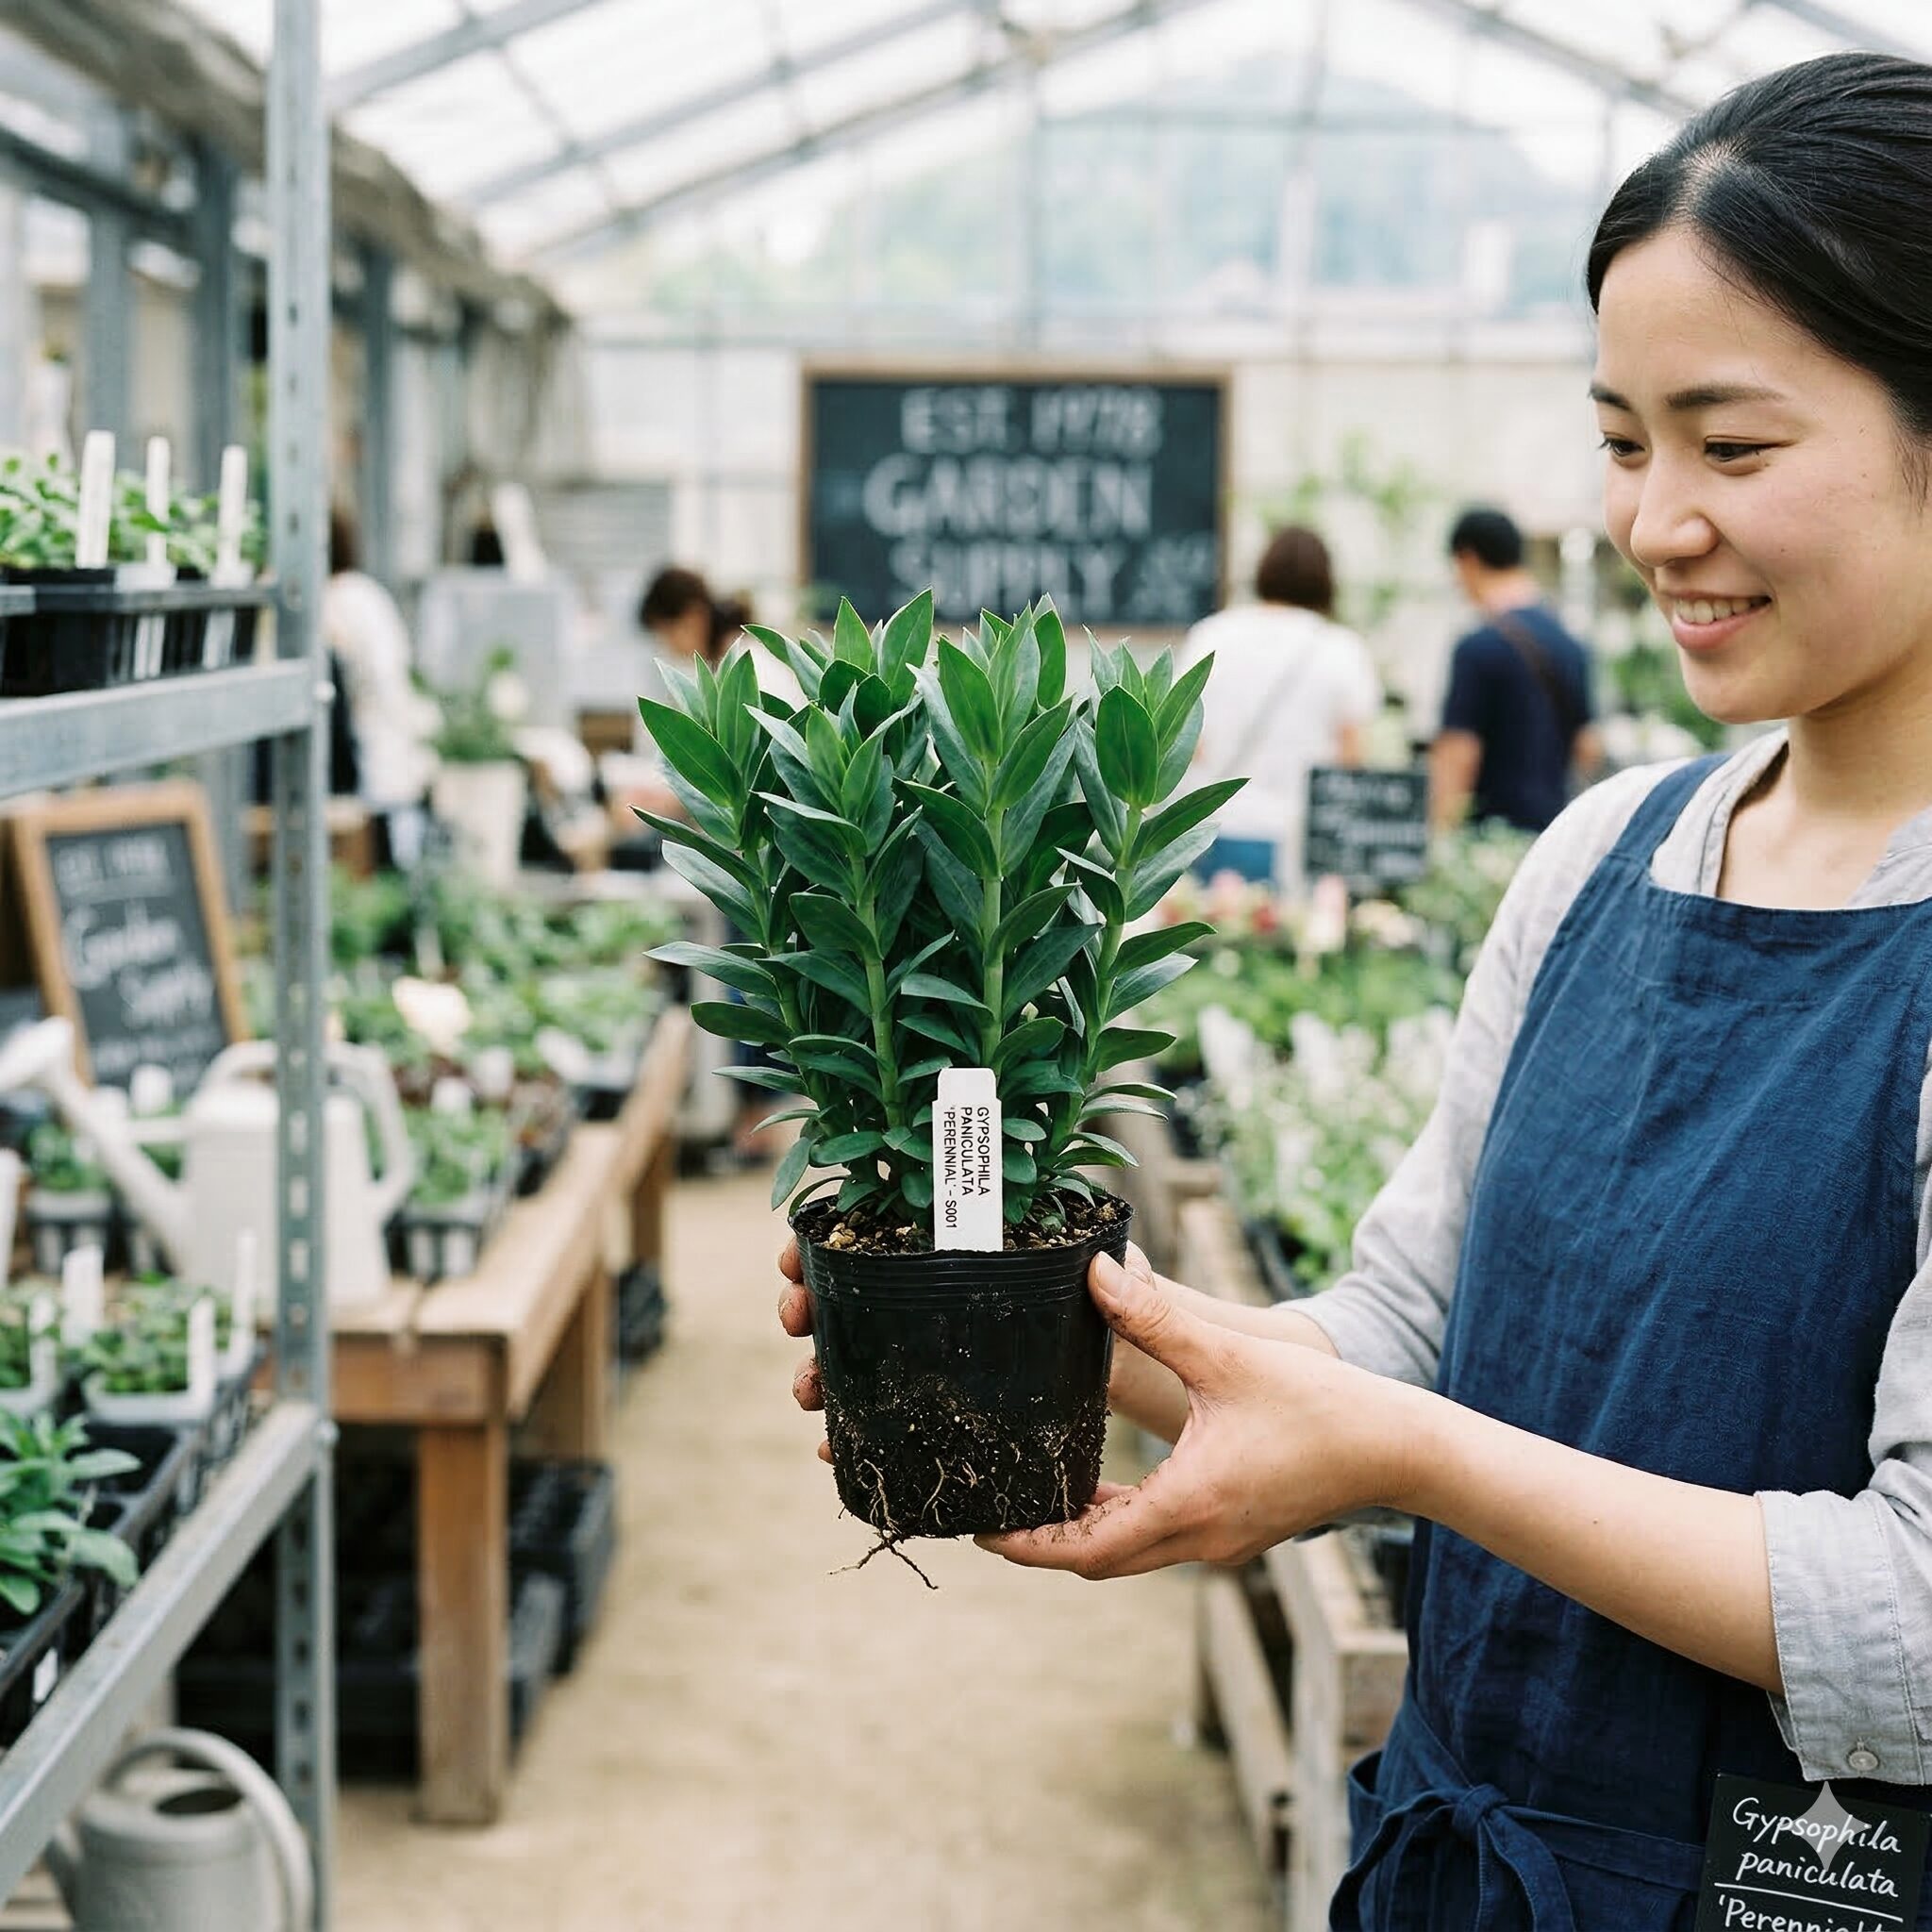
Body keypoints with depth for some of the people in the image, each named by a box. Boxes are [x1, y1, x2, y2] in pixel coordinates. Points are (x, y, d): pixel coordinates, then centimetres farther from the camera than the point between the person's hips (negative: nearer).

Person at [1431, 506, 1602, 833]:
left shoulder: (1478, 648, -12)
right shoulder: (1570, 646, 11)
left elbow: (1459, 755, -15)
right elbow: (1590, 749, 15)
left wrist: (1439, 838, -12)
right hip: (1554, 823, 7)